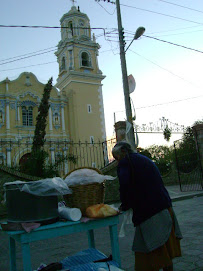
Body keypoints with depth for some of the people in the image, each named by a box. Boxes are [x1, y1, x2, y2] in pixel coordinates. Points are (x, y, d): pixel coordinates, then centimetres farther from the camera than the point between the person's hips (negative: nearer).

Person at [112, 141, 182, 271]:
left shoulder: (125, 162, -7)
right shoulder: (144, 159, 18)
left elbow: (125, 187, -17)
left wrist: (124, 206, 2)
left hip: (148, 213, -9)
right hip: (165, 206, 9)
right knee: (166, 249, 18)